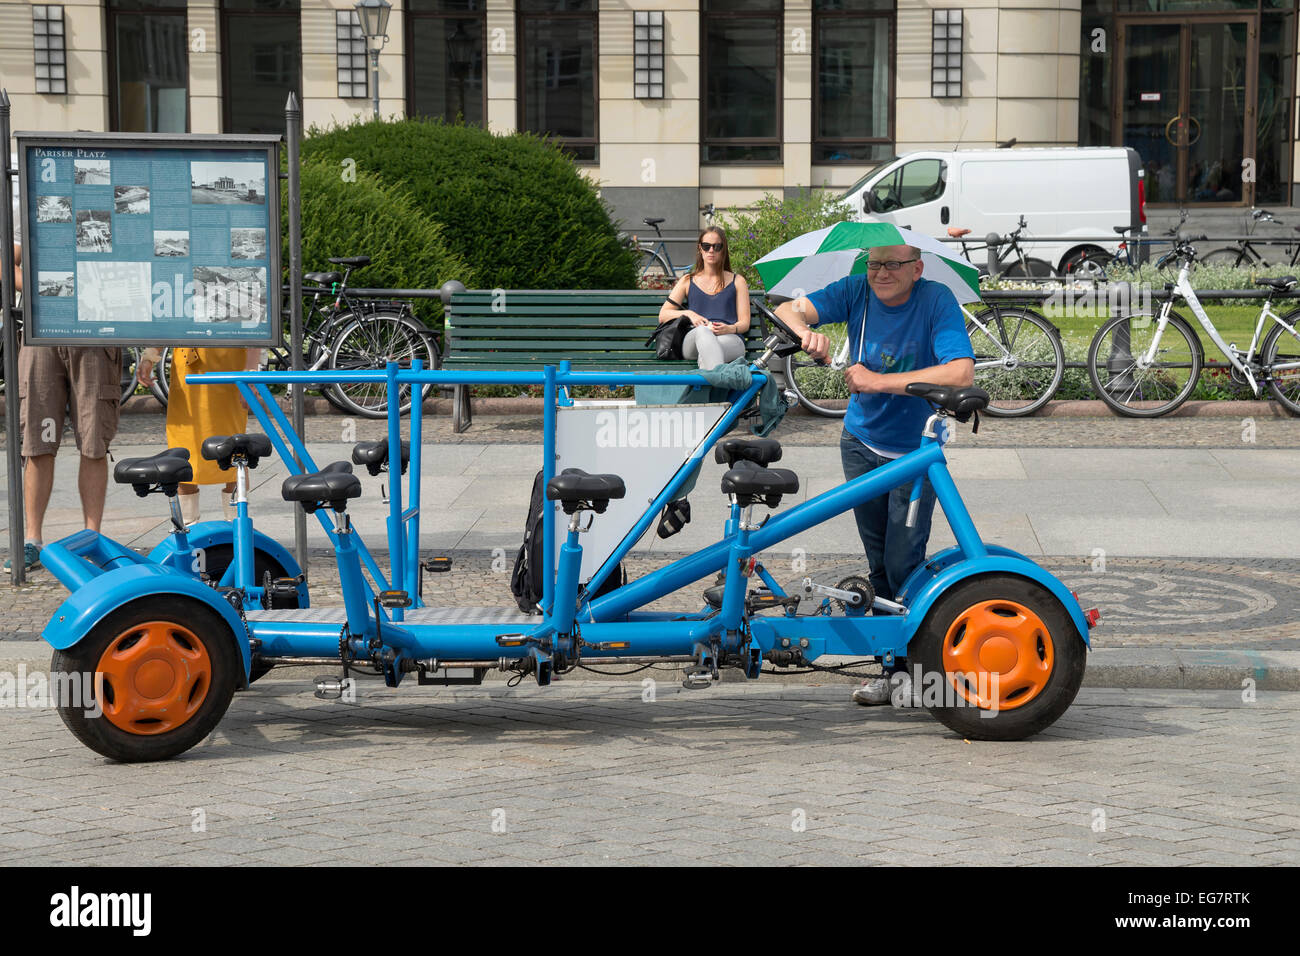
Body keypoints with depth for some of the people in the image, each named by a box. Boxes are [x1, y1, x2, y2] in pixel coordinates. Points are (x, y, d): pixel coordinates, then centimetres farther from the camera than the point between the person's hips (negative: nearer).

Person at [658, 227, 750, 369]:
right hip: (692, 340, 0)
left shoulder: (737, 281, 25)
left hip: (730, 340, 0)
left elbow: (745, 323, 14)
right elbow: (663, 316, 17)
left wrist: (730, 329, -12)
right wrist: (688, 313, -4)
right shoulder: (687, 281, 27)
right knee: (702, 331, -41)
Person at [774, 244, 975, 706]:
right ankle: (892, 667, 18)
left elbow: (961, 372, -33)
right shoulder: (857, 292, -8)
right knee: (880, 564, 9)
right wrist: (805, 333, -38)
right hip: (862, 443, 4)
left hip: (917, 451, -4)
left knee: (903, 564, -8)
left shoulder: (937, 300, -20)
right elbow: (788, 310, -13)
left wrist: (878, 381, -36)